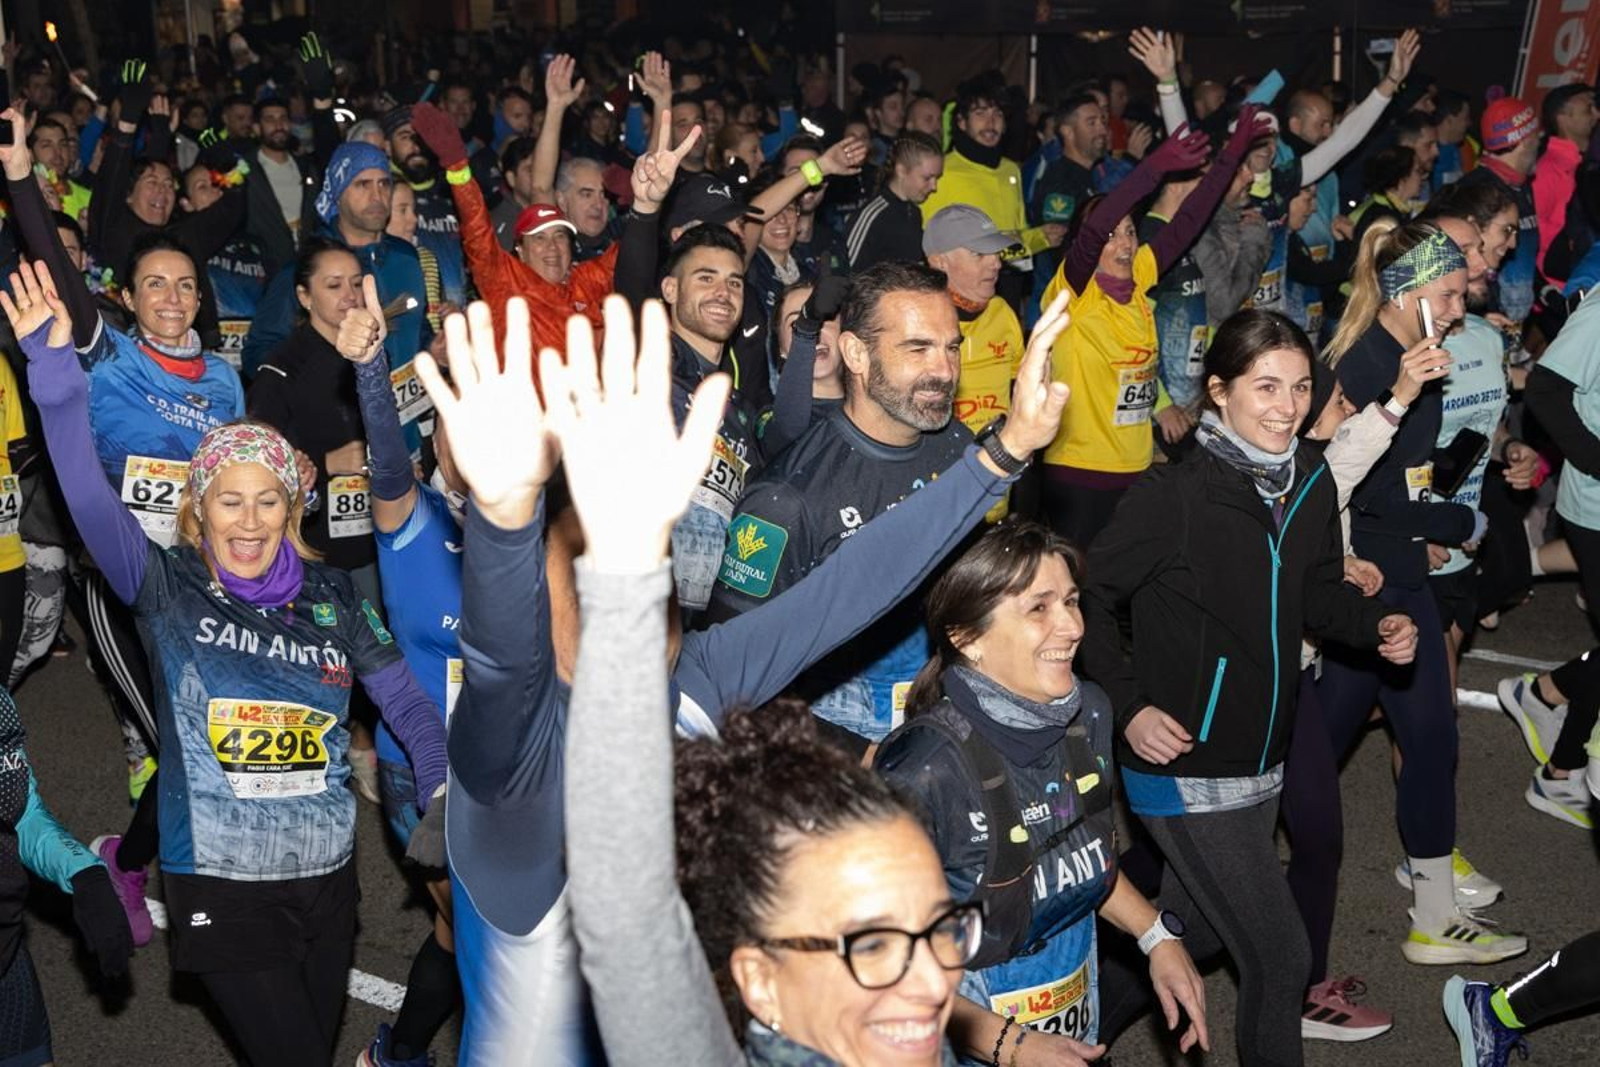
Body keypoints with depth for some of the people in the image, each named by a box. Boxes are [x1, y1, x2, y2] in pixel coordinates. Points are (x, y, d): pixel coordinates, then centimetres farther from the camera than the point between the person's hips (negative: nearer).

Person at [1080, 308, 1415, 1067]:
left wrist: (1376, 624, -5)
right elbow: (1089, 600, -13)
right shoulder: (1173, 496, -21)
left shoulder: (1311, 485, 0)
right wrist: (1129, 707, -18)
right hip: (1183, 770, -7)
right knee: (1280, 960, -3)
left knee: (1191, 930, 24)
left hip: (1262, 766, 7)